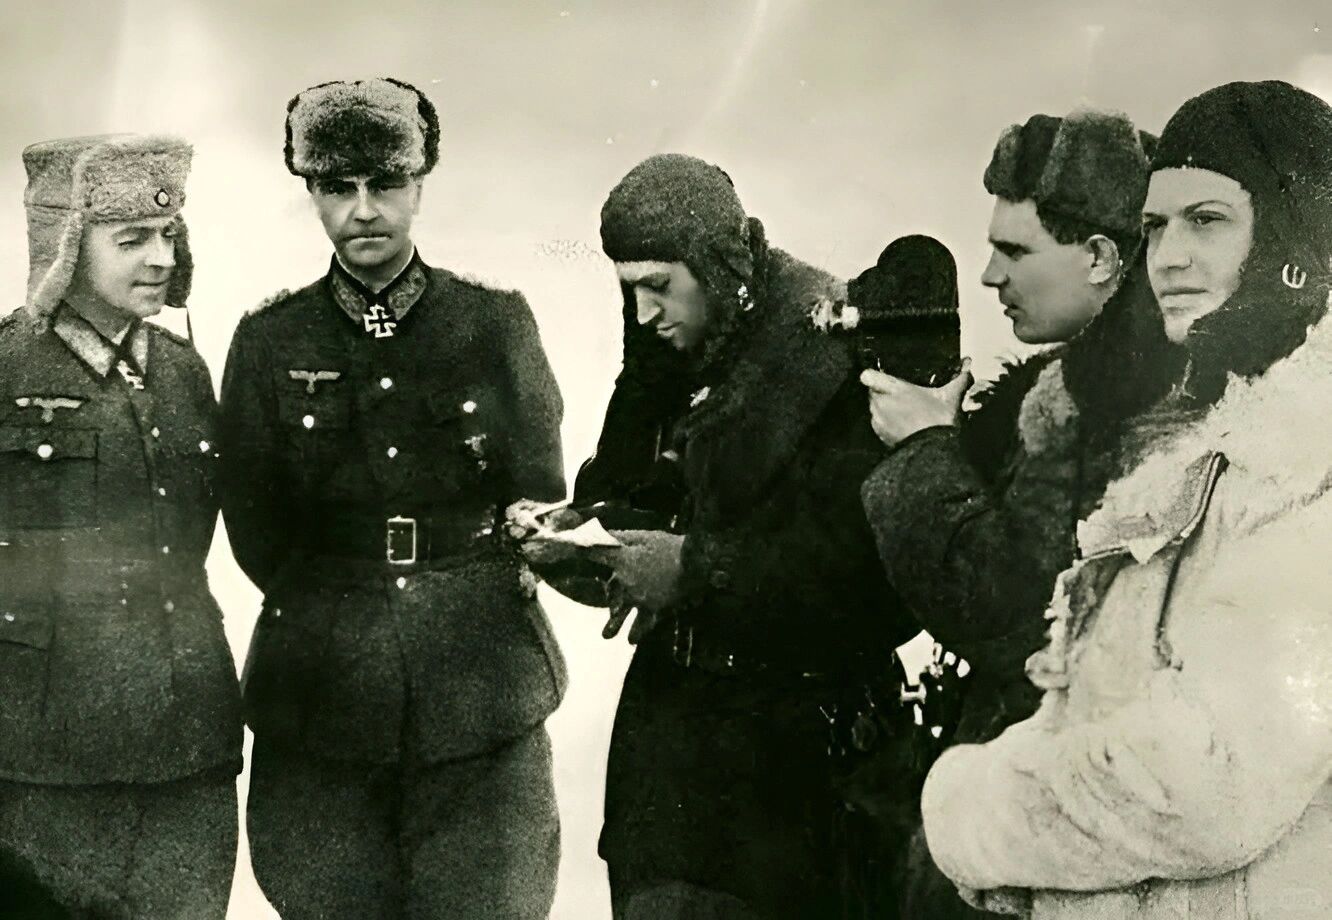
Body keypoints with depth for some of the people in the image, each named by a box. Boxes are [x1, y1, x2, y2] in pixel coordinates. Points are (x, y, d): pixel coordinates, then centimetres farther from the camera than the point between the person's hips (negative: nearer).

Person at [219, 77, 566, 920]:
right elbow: (257, 536, 7)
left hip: (485, 693, 0)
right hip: (321, 701, 1)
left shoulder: (496, 323, 4)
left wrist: (466, 600, 5)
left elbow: (541, 503, 6)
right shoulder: (269, 341, 5)